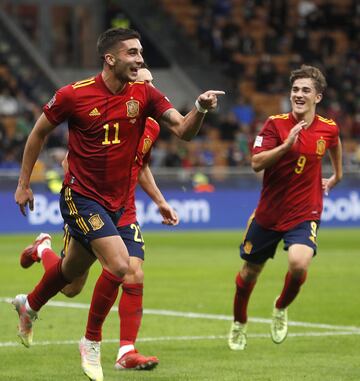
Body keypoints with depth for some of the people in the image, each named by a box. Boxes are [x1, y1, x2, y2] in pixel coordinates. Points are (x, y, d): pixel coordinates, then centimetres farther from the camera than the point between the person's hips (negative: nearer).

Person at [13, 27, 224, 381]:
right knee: (119, 264, -21)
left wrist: (200, 108, -35)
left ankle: (29, 305, 53)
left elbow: (183, 130, -14)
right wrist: (23, 183, 3)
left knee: (72, 272, 21)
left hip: (115, 202, 5)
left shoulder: (144, 94, -6)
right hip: (80, 196, -5)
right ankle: (91, 343, -2)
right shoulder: (73, 95, -14)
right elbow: (38, 132, 0)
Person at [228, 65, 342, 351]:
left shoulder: (328, 129, -2)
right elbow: (256, 163, -21)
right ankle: (239, 324, 41)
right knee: (250, 272, 13)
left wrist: (337, 175, 34)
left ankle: (281, 309, 4)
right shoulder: (275, 124, -10)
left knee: (299, 263, -27)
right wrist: (287, 144, -32)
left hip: (304, 214, 0)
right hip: (268, 213, 0)